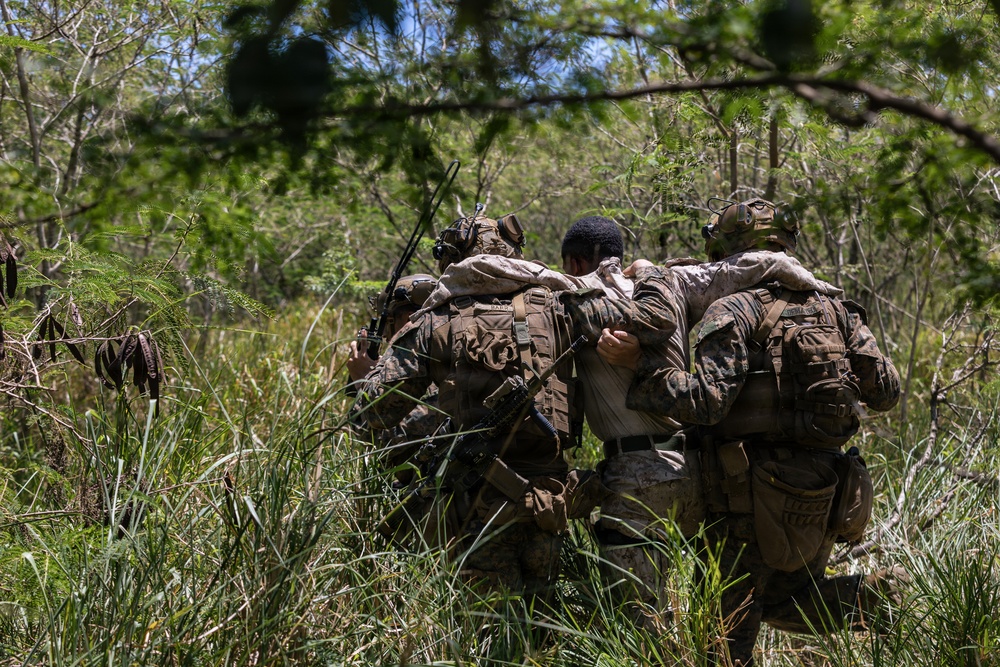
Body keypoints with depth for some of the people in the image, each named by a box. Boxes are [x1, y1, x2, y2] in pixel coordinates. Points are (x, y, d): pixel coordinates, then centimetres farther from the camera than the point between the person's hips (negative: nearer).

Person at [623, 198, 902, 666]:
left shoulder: (735, 311, -10)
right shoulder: (835, 309, 8)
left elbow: (706, 399, -21)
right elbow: (886, 391, 8)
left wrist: (634, 365, -17)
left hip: (756, 495, -6)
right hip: (823, 498, 6)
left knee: (729, 614, 6)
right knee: (786, 601, 23)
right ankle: (875, 597, 0)